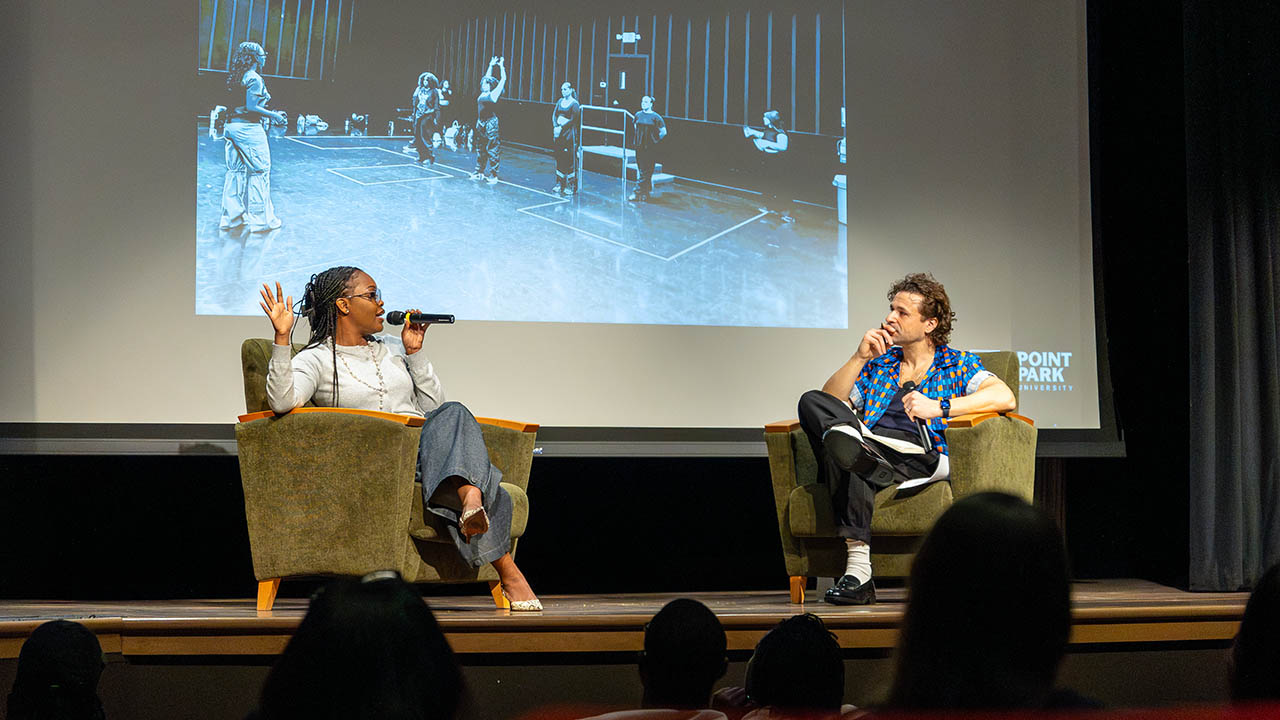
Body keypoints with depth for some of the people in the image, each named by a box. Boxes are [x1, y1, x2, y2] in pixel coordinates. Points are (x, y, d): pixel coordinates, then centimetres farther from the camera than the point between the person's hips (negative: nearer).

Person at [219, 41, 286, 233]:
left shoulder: (235, 78, 13)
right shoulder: (254, 78, -12)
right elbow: (251, 107, -19)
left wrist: (270, 114, 19)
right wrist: (273, 116, -7)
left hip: (233, 127, 8)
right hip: (249, 129, -8)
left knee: (236, 171, 11)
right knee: (259, 171, -1)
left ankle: (232, 217, 13)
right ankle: (260, 219, 3)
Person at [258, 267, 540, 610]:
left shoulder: (388, 353, 27)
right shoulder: (316, 360, 8)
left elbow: (432, 405, 23)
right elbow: (282, 401, -13)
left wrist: (415, 352, 14)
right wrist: (282, 337, -21)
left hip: (427, 446, 5)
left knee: (452, 414, -35)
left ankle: (471, 499, -58)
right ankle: (507, 572, -42)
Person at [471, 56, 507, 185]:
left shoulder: (493, 94, -5)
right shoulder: (482, 95, 13)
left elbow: (503, 79, -5)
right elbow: (487, 77, 26)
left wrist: (501, 67, 2)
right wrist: (491, 65, 28)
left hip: (491, 125, -8)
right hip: (481, 125, 8)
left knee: (492, 151, -5)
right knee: (480, 150, 13)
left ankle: (492, 176, -3)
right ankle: (480, 172, 22)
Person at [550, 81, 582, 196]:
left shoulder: (574, 104, -7)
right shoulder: (560, 101, 12)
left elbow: (573, 120, -12)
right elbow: (554, 115, 8)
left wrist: (561, 128, -14)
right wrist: (555, 127, -8)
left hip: (569, 133, -6)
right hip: (558, 134, 7)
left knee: (570, 159, -5)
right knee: (559, 158, 9)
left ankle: (571, 186, -2)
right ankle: (559, 184, 17)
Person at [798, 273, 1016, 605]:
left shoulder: (957, 364, 20)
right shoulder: (878, 362, 34)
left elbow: (1005, 397, -3)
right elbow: (829, 404, 19)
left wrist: (939, 407, -14)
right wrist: (860, 358, 8)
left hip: (916, 456, -5)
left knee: (841, 451, -38)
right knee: (811, 401, -28)